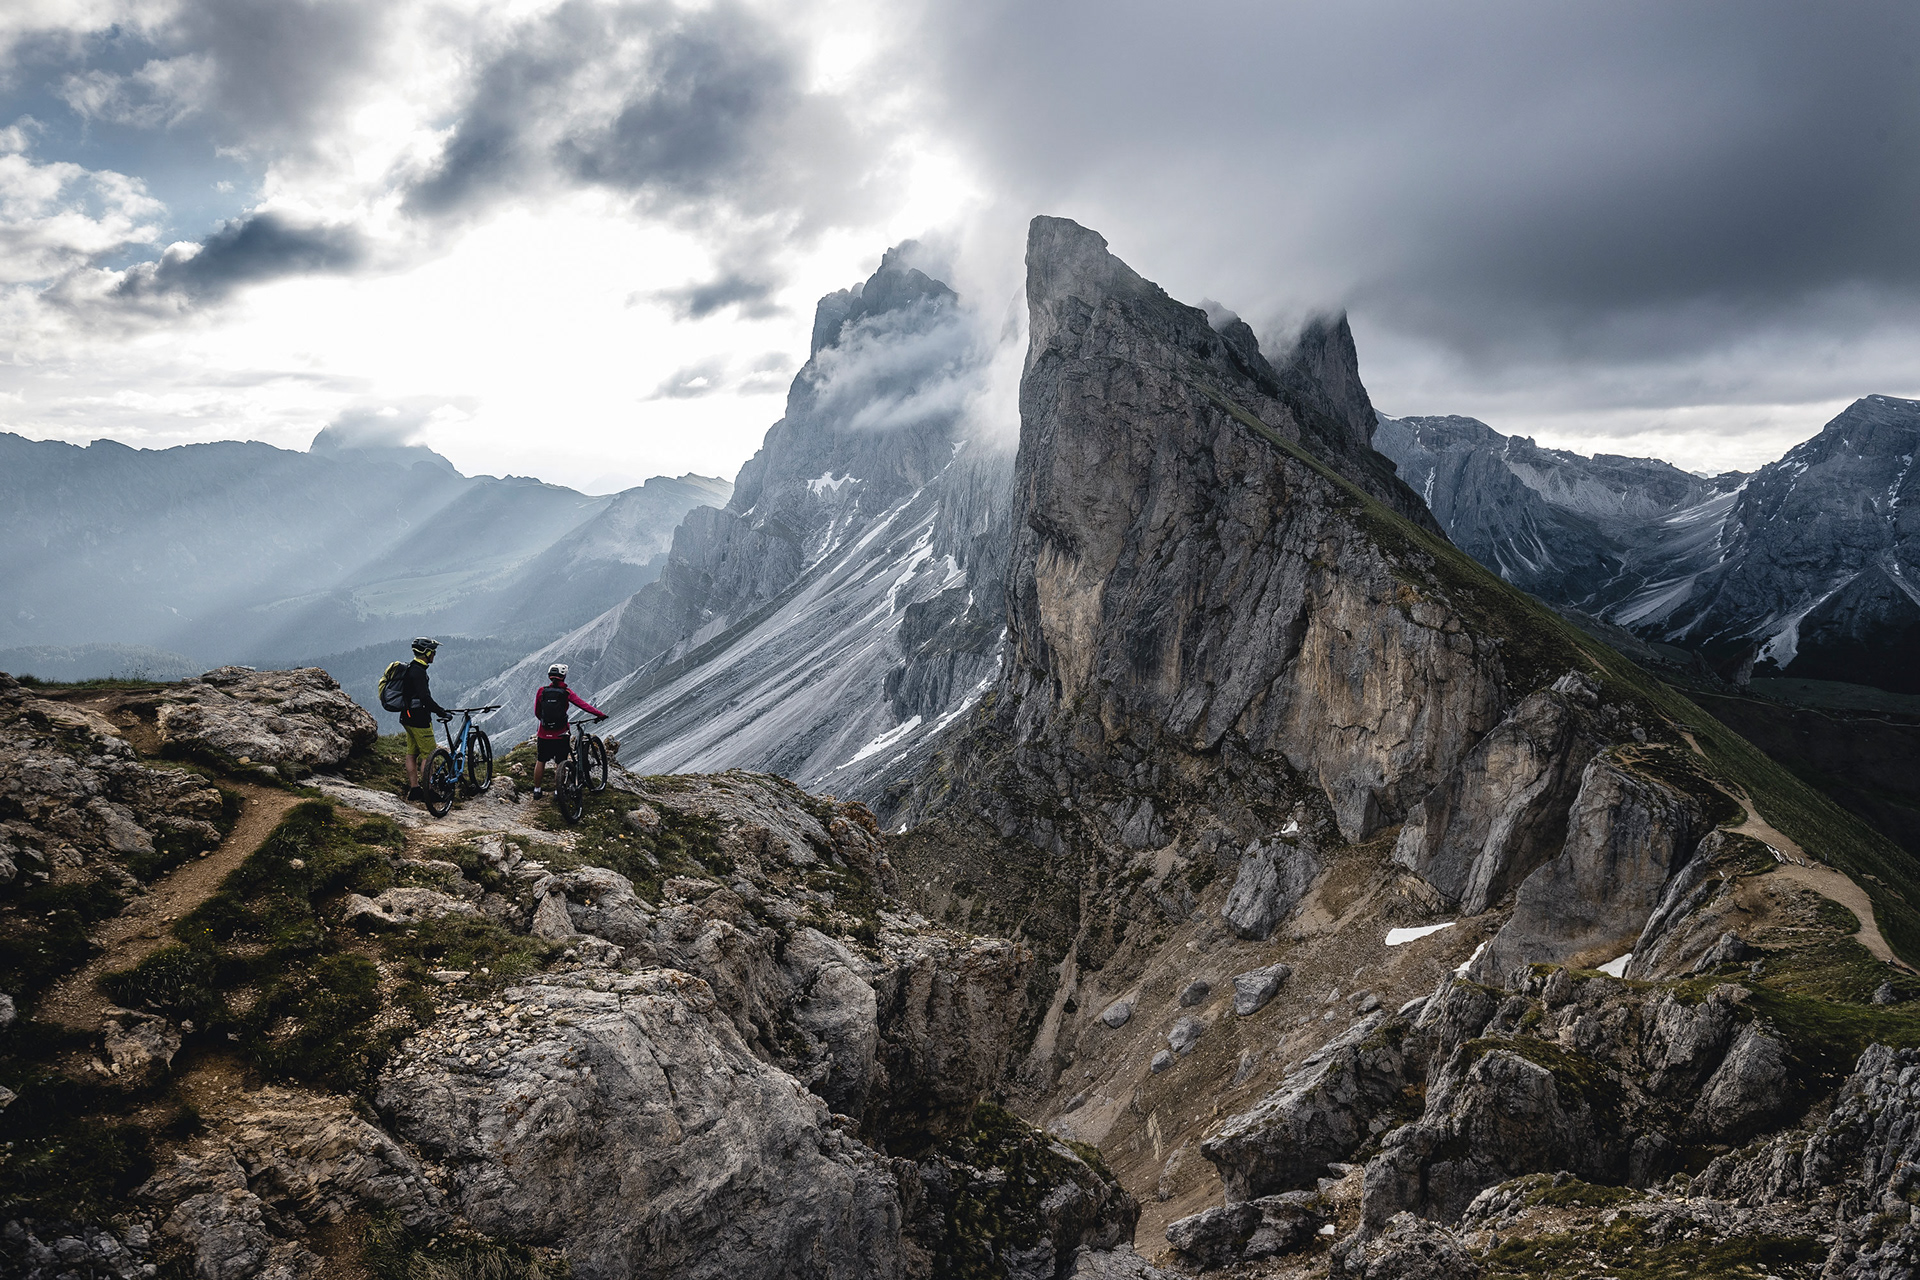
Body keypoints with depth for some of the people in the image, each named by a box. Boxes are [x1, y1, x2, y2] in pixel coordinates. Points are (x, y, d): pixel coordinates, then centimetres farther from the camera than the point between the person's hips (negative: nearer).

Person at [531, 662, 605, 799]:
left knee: (540, 761, 16)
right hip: (560, 735, -2)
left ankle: (536, 790, 22)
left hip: (543, 735, 2)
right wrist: (600, 714, -13)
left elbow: (536, 713, 5)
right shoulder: (566, 692, -8)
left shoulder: (542, 691, -2)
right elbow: (584, 705, -14)